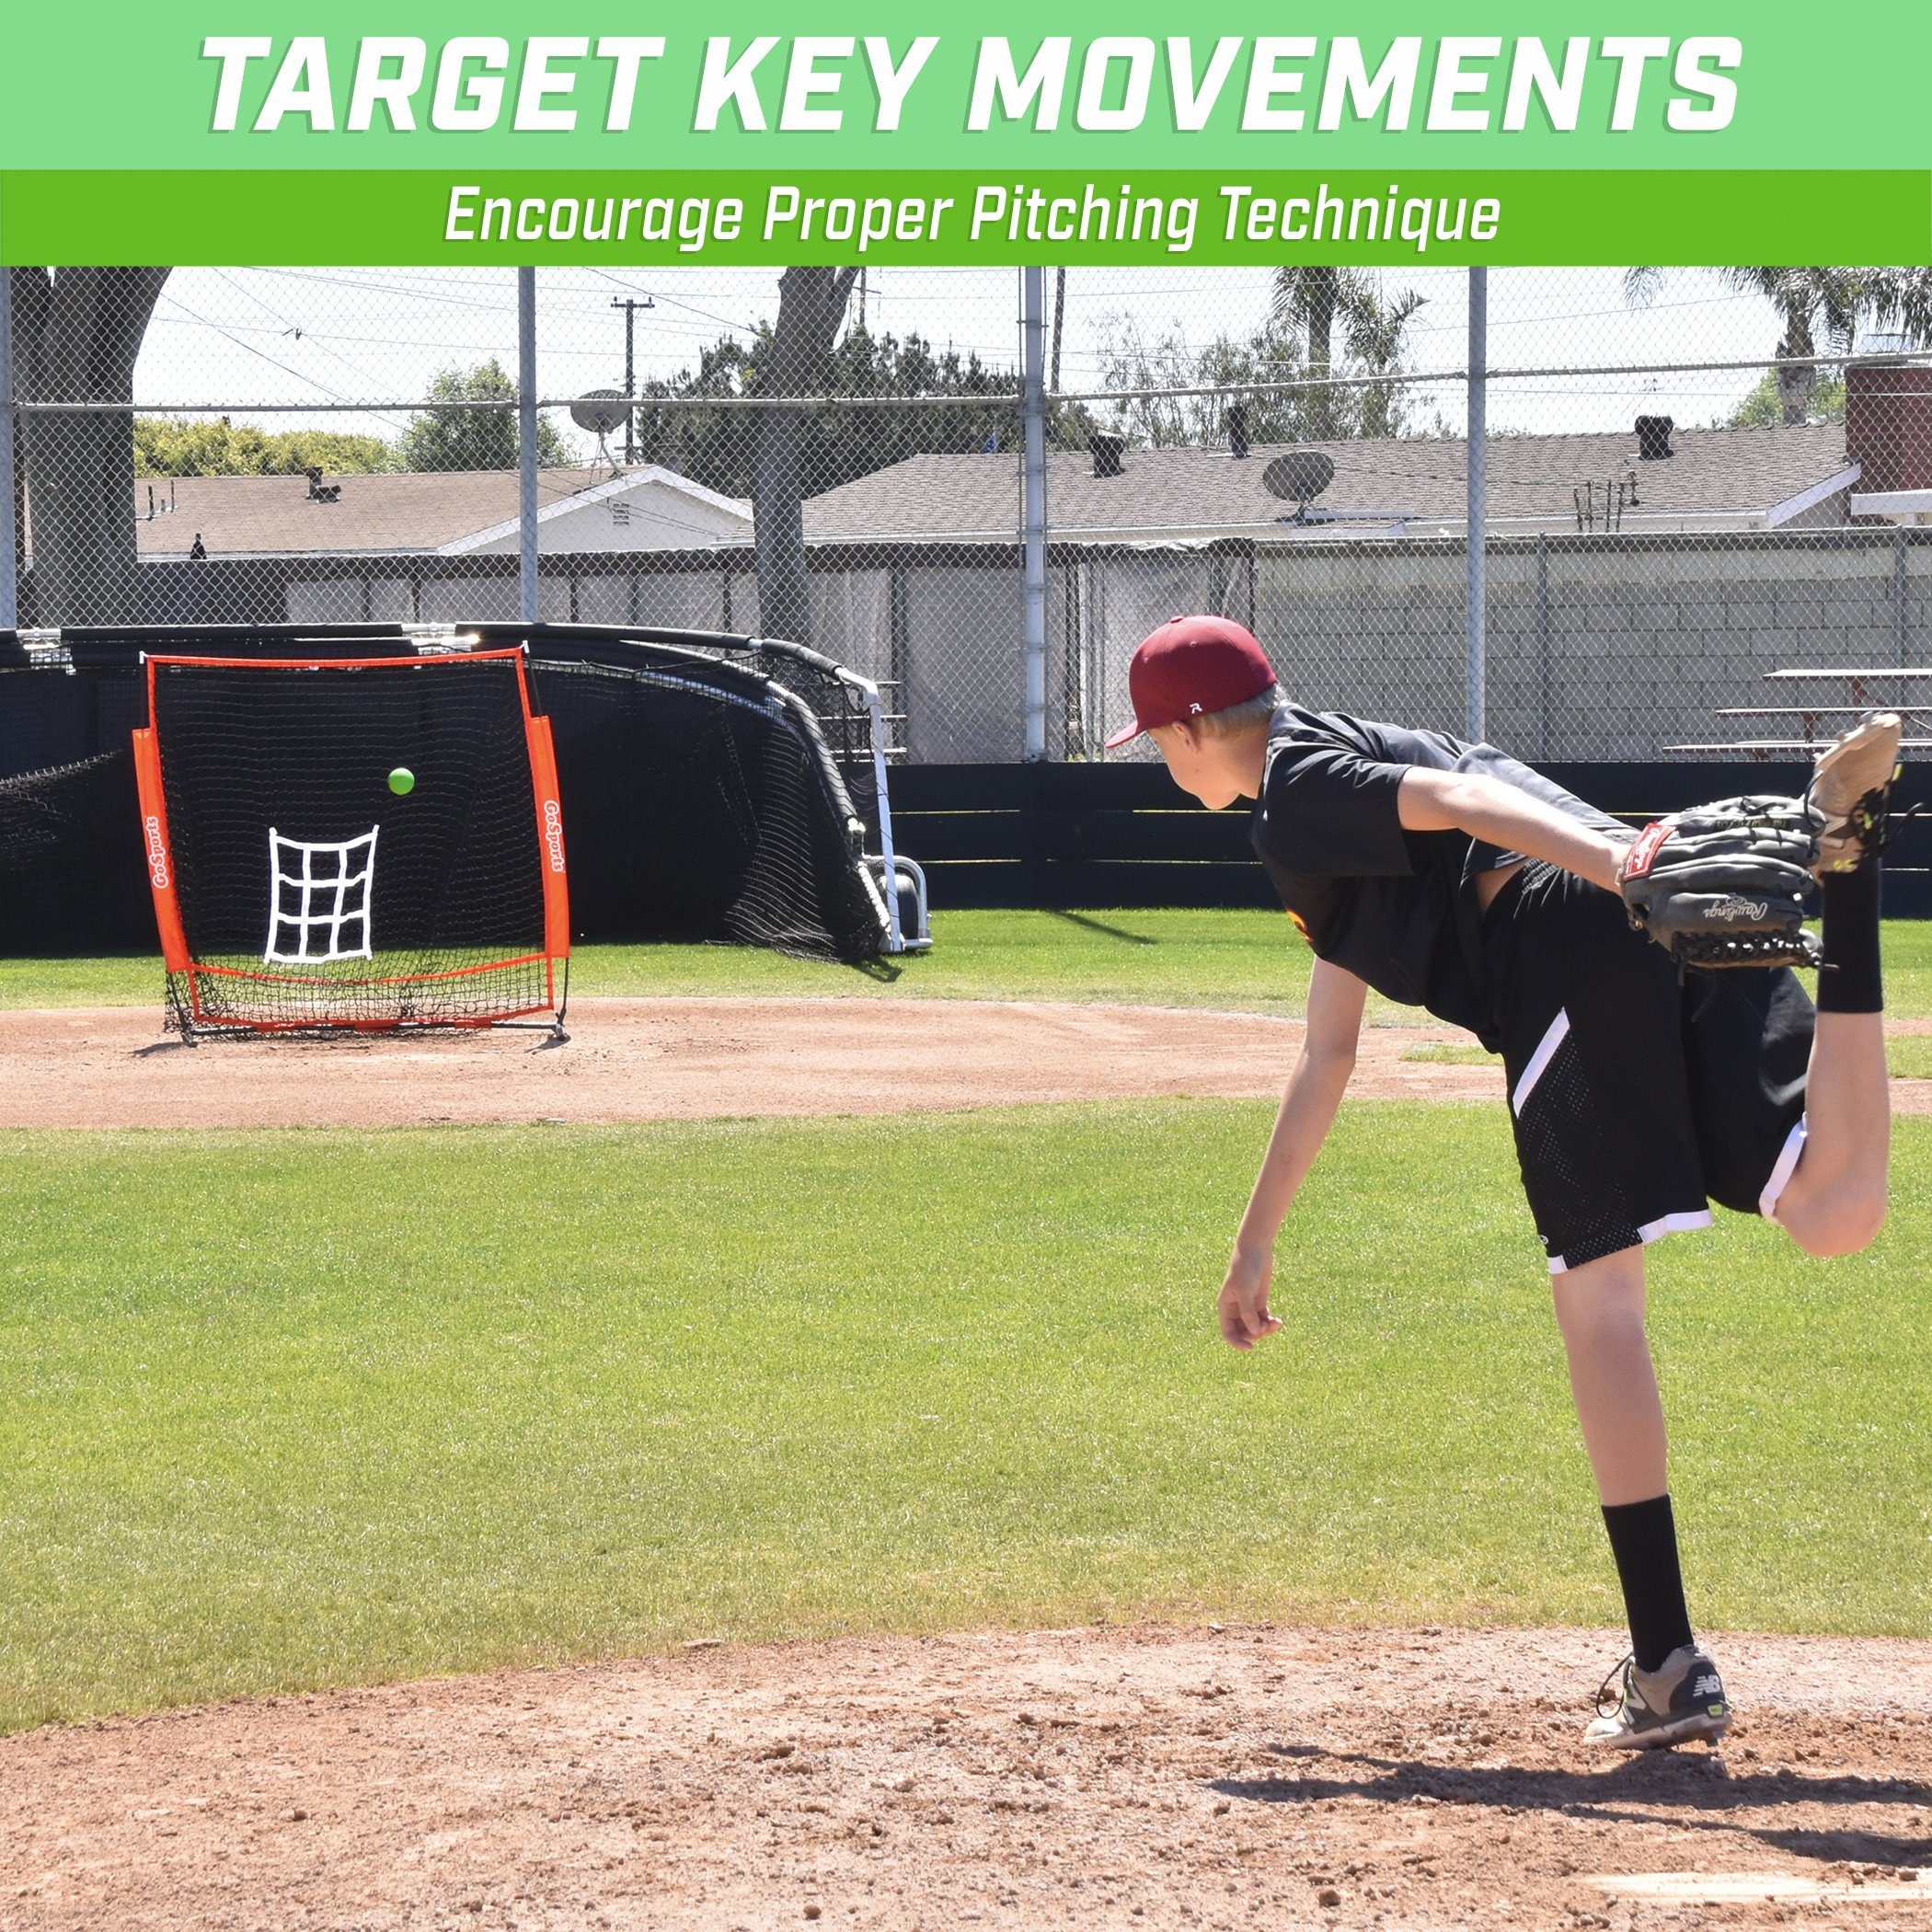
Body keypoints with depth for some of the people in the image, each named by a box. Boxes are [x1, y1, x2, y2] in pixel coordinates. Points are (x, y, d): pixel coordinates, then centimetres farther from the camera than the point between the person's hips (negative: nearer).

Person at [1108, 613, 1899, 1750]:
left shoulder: (1300, 789, 11)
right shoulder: (1351, 782, 39)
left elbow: (1454, 800, -11)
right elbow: (1327, 1062, 45)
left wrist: (1618, 869, -27)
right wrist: (1256, 1241, 49)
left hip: (1582, 952, -8)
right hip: (1695, 945, 8)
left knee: (1599, 1298, -4)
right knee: (1836, 1216, -11)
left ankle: (1670, 1671, -8)